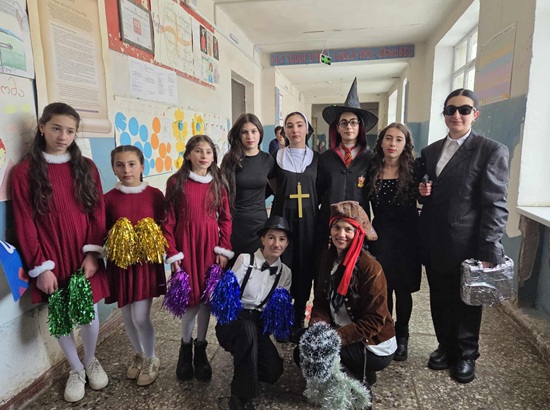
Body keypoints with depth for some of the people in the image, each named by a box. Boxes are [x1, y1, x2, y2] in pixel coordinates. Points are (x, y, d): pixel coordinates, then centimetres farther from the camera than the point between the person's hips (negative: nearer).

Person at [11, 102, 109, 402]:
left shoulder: (86, 167, 3)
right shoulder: (24, 172, -4)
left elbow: (98, 214, 1)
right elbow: (25, 224, -5)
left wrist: (93, 254, -7)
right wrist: (40, 267, -9)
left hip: (85, 258, 1)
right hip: (52, 261, -1)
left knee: (90, 312, 9)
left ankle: (91, 361, 38)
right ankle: (75, 369, 35)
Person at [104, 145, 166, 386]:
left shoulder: (154, 195, -5)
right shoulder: (109, 198, -1)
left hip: (147, 261, -2)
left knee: (141, 316, -3)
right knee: (127, 316, 13)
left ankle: (151, 360, 24)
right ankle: (139, 355, 39)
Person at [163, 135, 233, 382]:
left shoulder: (218, 183, 4)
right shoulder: (176, 182, -2)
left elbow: (225, 219, 5)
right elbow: (169, 221, -2)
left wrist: (224, 249, -2)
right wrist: (172, 253, -6)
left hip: (210, 245, 2)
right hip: (186, 244, -2)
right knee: (191, 298, 1)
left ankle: (200, 348, 28)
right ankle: (186, 346, 28)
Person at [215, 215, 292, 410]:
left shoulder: (285, 273, 3)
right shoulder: (245, 260, -11)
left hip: (258, 325, 4)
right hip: (233, 320, -4)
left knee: (273, 371, -16)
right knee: (248, 329, -38)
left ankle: (244, 369, 20)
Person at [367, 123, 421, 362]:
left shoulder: (413, 170, -5)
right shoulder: (372, 170, 0)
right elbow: (366, 204, 5)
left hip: (406, 237, -1)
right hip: (380, 236, 1)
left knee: (403, 290, 10)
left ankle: (401, 336, 30)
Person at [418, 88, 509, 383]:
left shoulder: (492, 151, -8)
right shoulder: (430, 151, 10)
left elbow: (495, 205, -13)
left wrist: (489, 253, -17)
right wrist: (422, 191, -5)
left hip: (466, 245, -5)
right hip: (434, 244, 5)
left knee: (467, 302, 13)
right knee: (440, 301, 18)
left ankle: (466, 355, 35)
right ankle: (446, 346, 39)